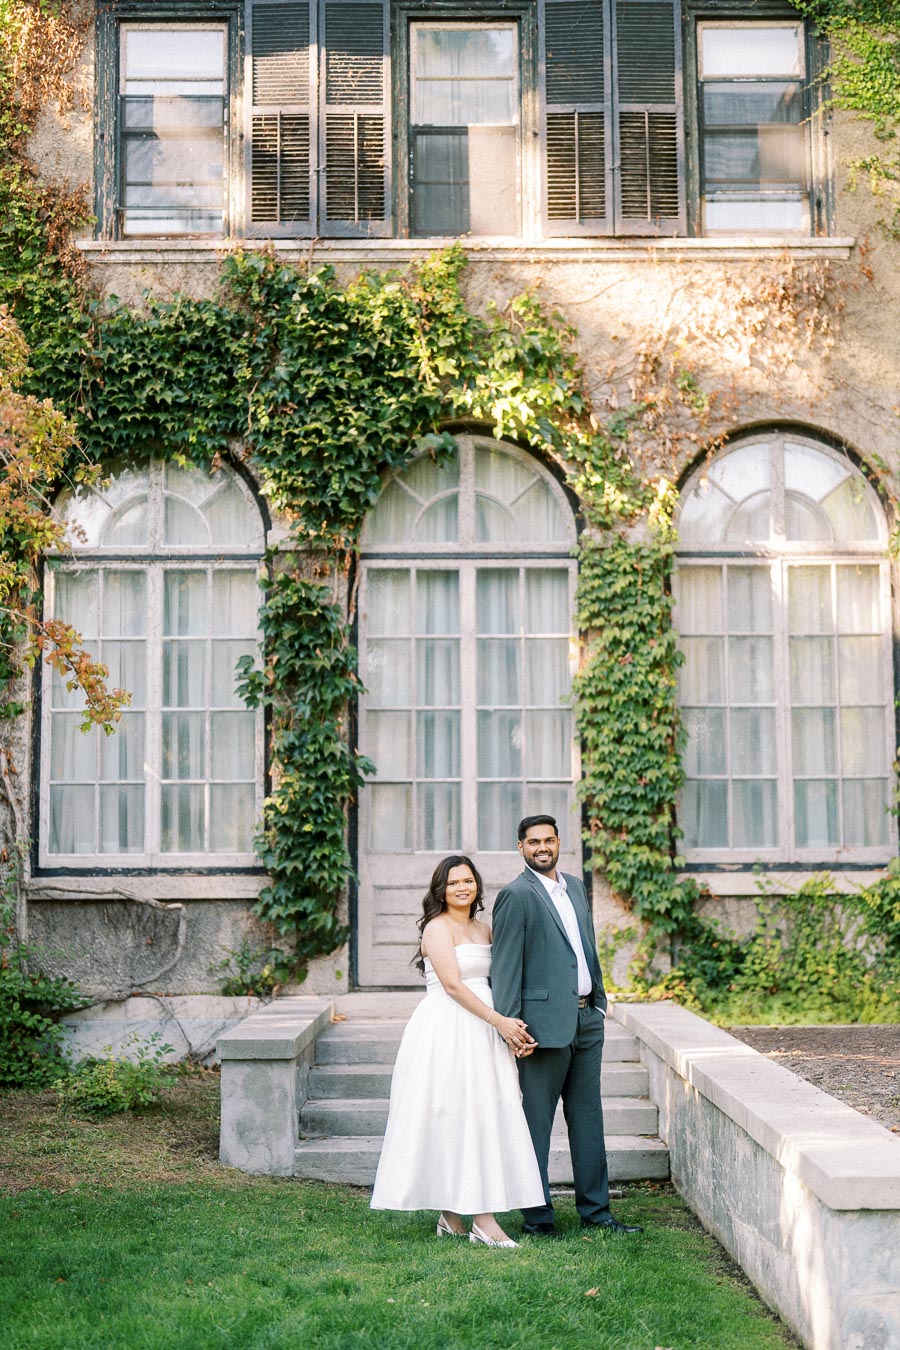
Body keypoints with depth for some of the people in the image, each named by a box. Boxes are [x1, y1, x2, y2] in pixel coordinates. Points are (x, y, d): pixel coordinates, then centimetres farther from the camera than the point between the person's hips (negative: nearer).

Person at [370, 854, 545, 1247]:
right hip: (446, 1032, -8)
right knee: (455, 1117, -7)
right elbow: (452, 984, -14)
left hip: (480, 1032, 8)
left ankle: (452, 1215, 11)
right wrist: (498, 1021, -17)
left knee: (479, 1117, 5)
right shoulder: (437, 927, -6)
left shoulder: (483, 929, 16)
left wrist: (510, 1027, 1)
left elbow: (493, 983, 16)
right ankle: (482, 1220, -8)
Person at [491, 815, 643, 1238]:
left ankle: (595, 1209, 22)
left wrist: (599, 1000, 17)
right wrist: (510, 1027, -16)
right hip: (545, 1021, -7)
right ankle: (536, 1215, 11)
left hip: (587, 1019, 8)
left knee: (588, 1116, 13)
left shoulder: (575, 886, 14)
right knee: (537, 1121, 2)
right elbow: (506, 965, -12)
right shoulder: (516, 895, -9)